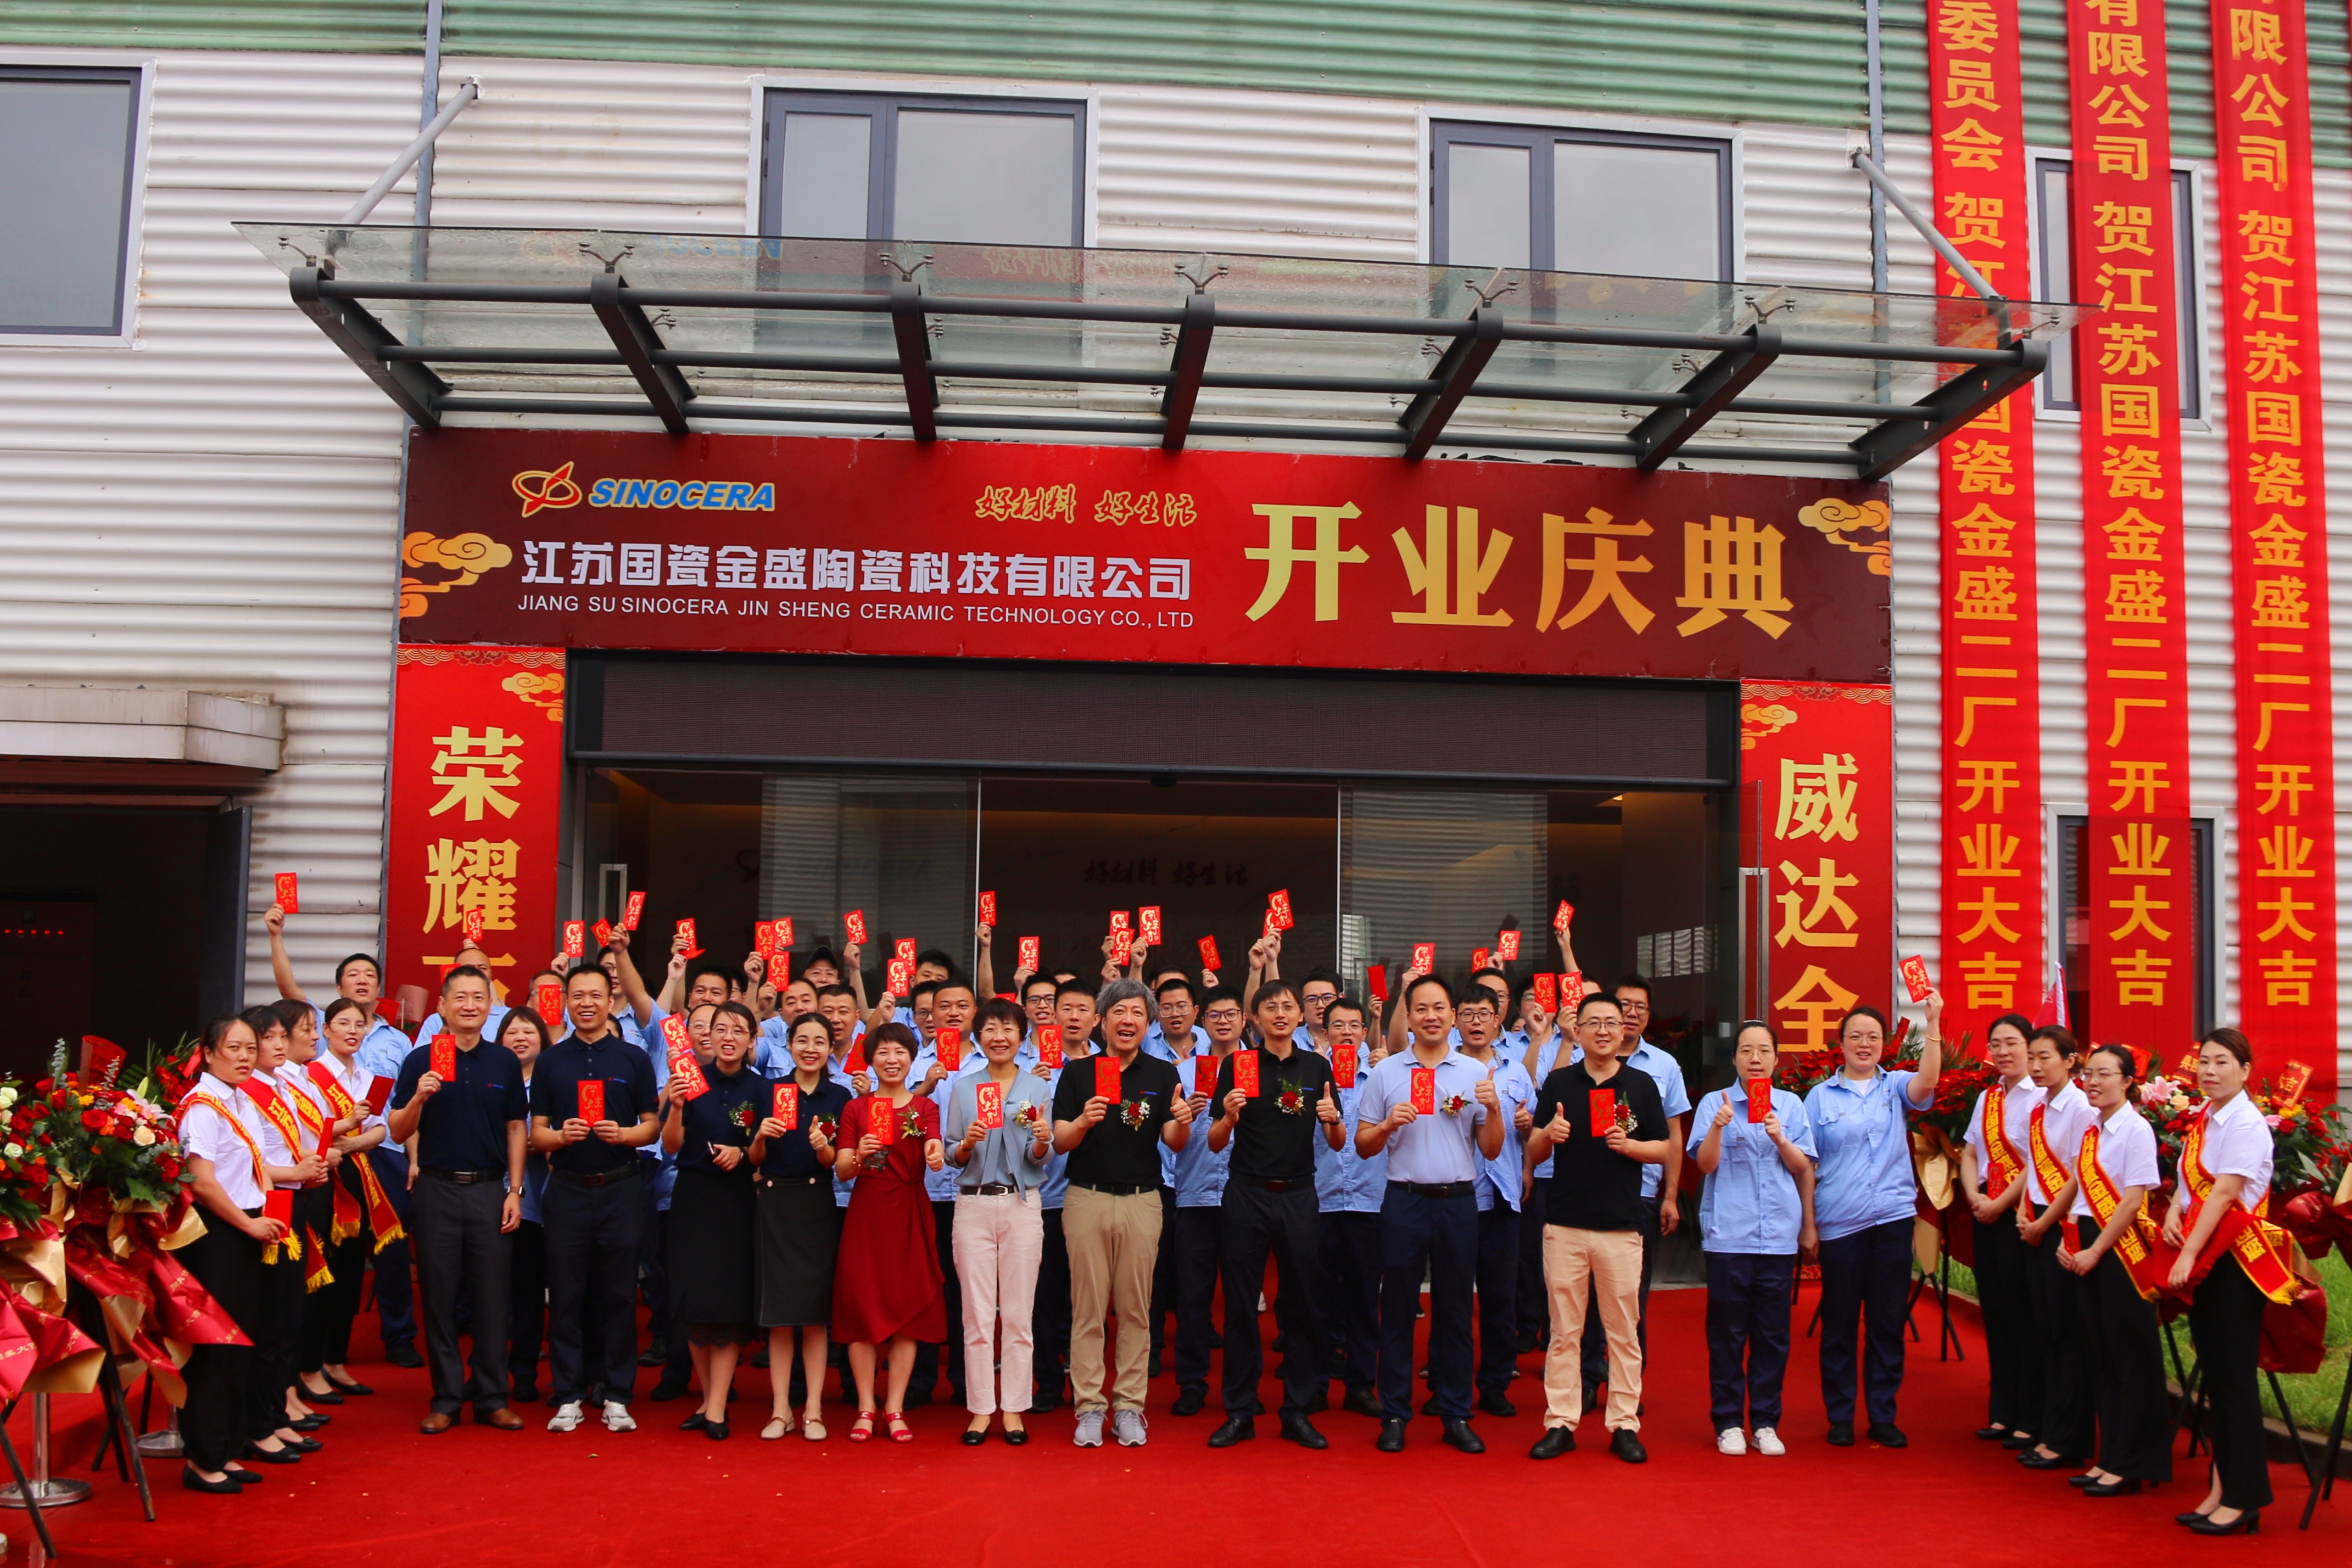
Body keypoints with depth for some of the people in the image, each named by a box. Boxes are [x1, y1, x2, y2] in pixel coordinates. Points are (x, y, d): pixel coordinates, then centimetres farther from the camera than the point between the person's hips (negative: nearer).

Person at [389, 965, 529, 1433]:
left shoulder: (505, 1062, 7)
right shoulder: (421, 1061, 2)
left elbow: (515, 1130, 9)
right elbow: (398, 1132, 0)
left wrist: (514, 1191, 3)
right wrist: (419, 1099, -19)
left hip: (490, 1189, 1)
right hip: (438, 1188, -1)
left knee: (492, 1298, 3)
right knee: (439, 1298, 4)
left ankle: (492, 1398, 12)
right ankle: (445, 1400, 14)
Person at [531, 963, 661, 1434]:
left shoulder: (634, 1059, 4)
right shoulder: (550, 1062, 7)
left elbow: (651, 1127, 4)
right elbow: (536, 1133, 7)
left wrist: (622, 1134, -16)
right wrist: (560, 1135, -14)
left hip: (619, 1188, -1)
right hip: (567, 1189, 1)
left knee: (620, 1296, 3)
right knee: (566, 1296, 4)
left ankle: (617, 1396, 11)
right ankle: (568, 1397, 13)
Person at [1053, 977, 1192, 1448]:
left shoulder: (1162, 1074, 5)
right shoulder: (1077, 1073, 4)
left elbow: (1173, 1143, 0)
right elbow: (1060, 1142, 0)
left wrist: (1182, 1122, -22)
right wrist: (1083, 1121, -21)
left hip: (1142, 1201, 1)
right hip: (1086, 1198, -1)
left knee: (1135, 1309, 4)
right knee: (1088, 1308, 1)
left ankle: (1129, 1408, 12)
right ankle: (1089, 1407, 8)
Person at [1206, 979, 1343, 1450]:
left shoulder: (1317, 1067, 7)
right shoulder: (1237, 1064, 2)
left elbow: (1335, 1144, 11)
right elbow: (1216, 1143, 3)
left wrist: (1333, 1120, -11)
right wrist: (1229, 1116, -18)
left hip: (1298, 1195, 2)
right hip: (1247, 1194, -2)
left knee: (1302, 1304, 4)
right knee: (1241, 1304, 3)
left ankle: (1298, 1411, 15)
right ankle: (1240, 1411, 12)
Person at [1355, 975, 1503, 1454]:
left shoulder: (1475, 1073, 7)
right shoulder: (1386, 1072, 4)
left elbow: (1491, 1151, 6)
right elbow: (1363, 1147, 5)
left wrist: (1494, 1110, -10)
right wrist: (1388, 1125, -13)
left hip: (1458, 1202, 1)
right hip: (1405, 1201, -1)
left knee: (1455, 1310, 7)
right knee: (1398, 1310, 3)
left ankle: (1456, 1414, 16)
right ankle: (1395, 1414, 12)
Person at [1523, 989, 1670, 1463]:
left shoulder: (1641, 1084, 5)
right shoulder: (1558, 1082, 6)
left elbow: (1664, 1149, 6)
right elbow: (1533, 1152, 8)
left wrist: (1630, 1145, -13)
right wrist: (1549, 1133, -14)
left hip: (1621, 1226, 0)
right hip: (1565, 1224, 1)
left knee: (1624, 1331, 4)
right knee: (1564, 1331, 5)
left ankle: (1624, 1425, 13)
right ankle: (1560, 1423, 11)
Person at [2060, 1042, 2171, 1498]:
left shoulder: (2136, 1130, -12)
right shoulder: (2091, 1130, 11)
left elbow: (2133, 1200, -16)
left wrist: (2096, 1251, -15)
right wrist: (2068, 1241, 1)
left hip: (2121, 1247, -8)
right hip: (2087, 1247, 8)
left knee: (2132, 1357, 1)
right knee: (2101, 1355, 12)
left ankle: (2129, 1465, 8)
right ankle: (2109, 1456, 20)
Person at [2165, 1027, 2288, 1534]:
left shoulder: (2247, 1125, -14)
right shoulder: (2201, 1121, 12)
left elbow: (2224, 1193, -20)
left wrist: (2189, 1253, -22)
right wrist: (2173, 1212, -6)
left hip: (2234, 1261, -8)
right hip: (2201, 1260, 8)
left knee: (2234, 1377, -3)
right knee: (2213, 1376, 12)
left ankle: (2243, 1499, 4)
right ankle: (2220, 1487, 19)